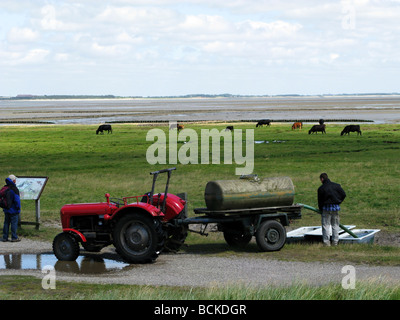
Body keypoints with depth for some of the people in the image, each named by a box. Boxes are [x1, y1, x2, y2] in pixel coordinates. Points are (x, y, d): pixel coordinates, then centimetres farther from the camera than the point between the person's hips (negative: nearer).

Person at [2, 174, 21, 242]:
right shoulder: (14, 189, -17)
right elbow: (17, 200, -19)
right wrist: (18, 208, -9)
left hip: (6, 210, 7)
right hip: (13, 210, -7)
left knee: (6, 223, 12)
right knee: (14, 223, -1)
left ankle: (5, 237, 13)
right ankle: (14, 238, 1)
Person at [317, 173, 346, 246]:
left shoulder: (321, 188, -4)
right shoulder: (336, 186, 5)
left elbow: (320, 201, 2)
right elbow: (343, 194, 2)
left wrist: (320, 210, 15)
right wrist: (339, 202, 11)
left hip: (326, 208, -3)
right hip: (336, 207, 3)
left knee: (326, 225, 2)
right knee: (335, 225, 11)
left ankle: (326, 242, -2)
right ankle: (335, 241, 11)